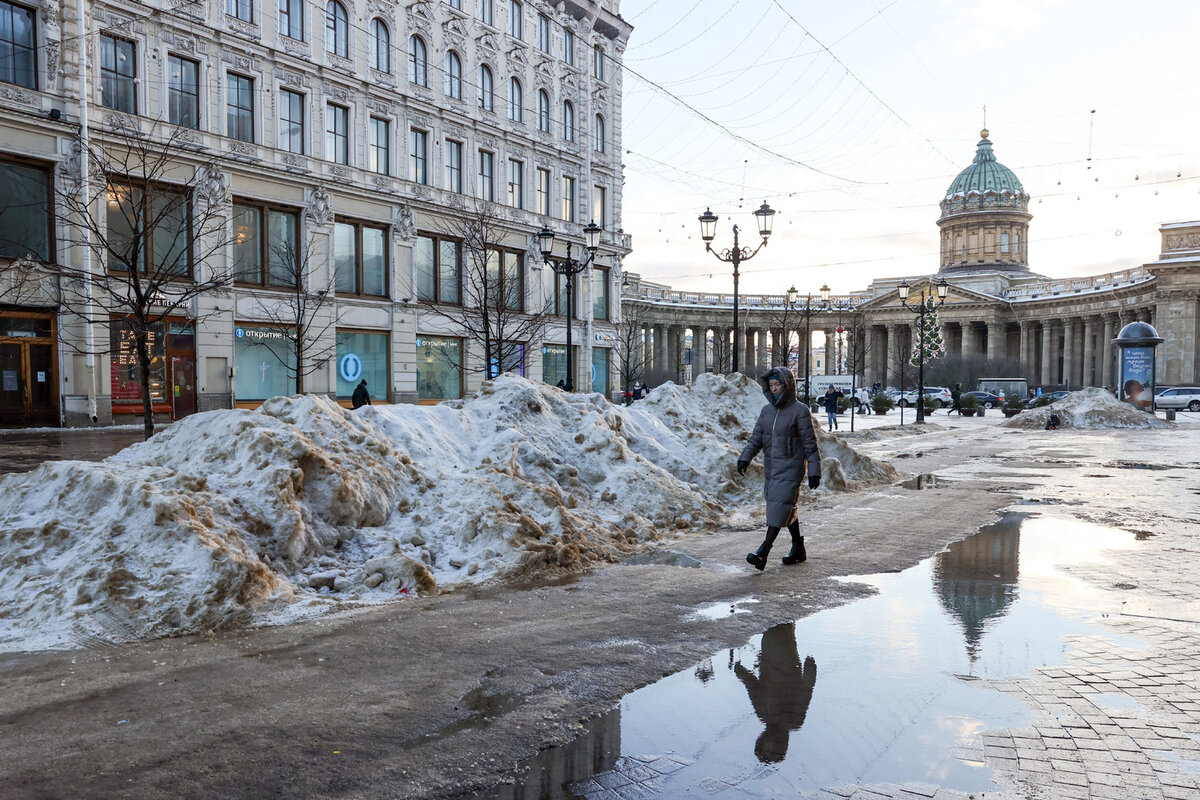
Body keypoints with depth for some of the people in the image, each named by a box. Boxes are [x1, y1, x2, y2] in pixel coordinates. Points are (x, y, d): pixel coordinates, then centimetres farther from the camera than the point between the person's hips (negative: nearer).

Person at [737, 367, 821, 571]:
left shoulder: (800, 411, -10)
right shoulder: (767, 410, 7)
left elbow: (810, 443, -10)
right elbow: (756, 439, 4)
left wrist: (814, 471, -13)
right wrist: (745, 458, -12)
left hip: (791, 467, -7)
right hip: (771, 467, 7)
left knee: (779, 506, -14)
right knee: (787, 508, 15)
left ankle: (762, 553, -21)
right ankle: (799, 549, 29)